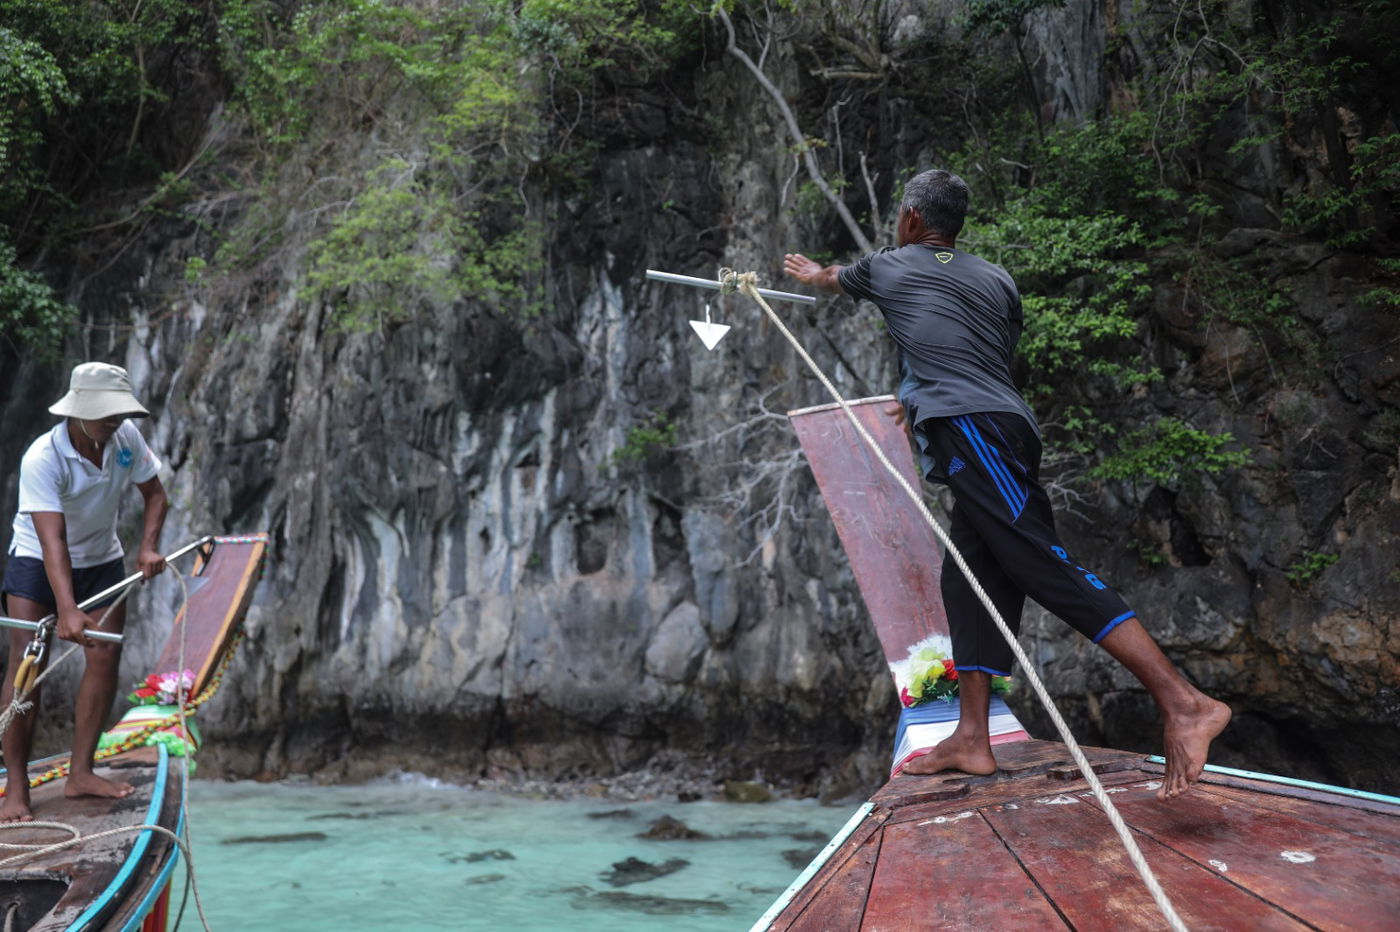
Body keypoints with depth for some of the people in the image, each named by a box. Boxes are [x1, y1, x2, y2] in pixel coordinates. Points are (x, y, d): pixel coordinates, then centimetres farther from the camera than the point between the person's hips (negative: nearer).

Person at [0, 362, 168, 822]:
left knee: (106, 658, -1)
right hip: (38, 562, -5)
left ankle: (80, 773, 9)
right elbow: (52, 539, -38)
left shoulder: (127, 437, -15)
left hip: (102, 560, 5)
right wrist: (67, 609, -47)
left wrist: (148, 547, -16)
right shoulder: (42, 459, -30)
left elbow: (154, 494, -1)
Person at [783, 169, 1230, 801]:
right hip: (1012, 427, 7)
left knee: (1047, 567, -17)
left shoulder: (888, 267, 17)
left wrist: (812, 274, 64)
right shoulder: (997, 280, 25)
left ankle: (1183, 704, -26)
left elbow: (836, 280, 40)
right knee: (970, 576, 9)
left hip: (968, 431, -7)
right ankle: (971, 738, 8)